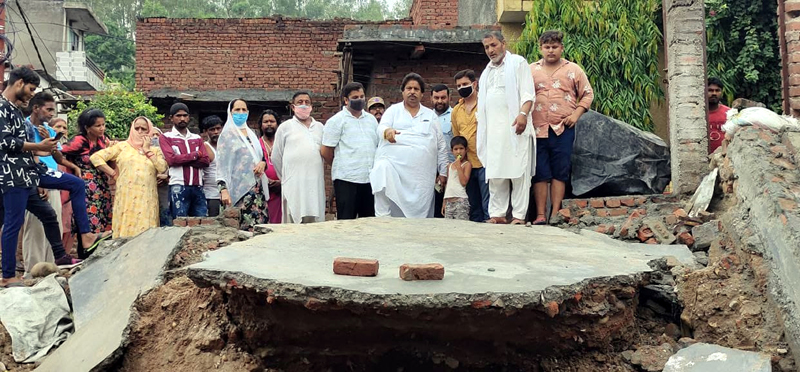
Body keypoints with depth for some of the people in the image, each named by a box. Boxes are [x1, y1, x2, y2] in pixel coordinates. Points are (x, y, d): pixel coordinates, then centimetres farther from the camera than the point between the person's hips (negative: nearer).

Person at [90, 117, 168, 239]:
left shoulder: (155, 150, 16)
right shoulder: (122, 146, 11)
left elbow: (163, 168, -3)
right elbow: (95, 157, 6)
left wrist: (147, 150, 3)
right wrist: (114, 174, 2)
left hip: (147, 200, 1)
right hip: (126, 199, -1)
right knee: (126, 232, -4)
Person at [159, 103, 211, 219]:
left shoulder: (197, 138, 19)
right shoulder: (165, 137, 7)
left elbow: (206, 161, 4)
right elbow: (172, 159, -9)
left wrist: (182, 159, -7)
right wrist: (195, 154, -1)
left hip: (198, 187, 4)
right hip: (179, 187, -4)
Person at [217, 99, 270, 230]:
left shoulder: (251, 134, 20)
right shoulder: (227, 135, 1)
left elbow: (261, 156, 26)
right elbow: (222, 164, -6)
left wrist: (263, 163, 1)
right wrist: (223, 189, -18)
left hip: (257, 188, 6)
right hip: (240, 189, -6)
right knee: (248, 229, -16)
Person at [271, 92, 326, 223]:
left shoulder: (320, 127, 17)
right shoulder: (285, 127, 6)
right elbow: (276, 157, 9)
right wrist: (284, 177, 11)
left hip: (315, 183, 3)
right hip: (294, 184, -3)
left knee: (315, 221, 3)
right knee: (293, 219, -4)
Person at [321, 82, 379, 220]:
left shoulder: (371, 119, 16)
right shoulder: (336, 121, -2)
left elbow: (378, 145, 21)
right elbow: (325, 151, -2)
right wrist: (340, 166, 9)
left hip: (370, 178, 5)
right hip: (346, 179, -5)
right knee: (346, 221, -1)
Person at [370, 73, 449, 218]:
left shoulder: (431, 115, 20)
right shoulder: (393, 110, 16)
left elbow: (441, 146, 19)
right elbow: (381, 127, -2)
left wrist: (443, 172, 13)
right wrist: (387, 131, -27)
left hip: (422, 173, 2)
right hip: (394, 164, -2)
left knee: (419, 213, -6)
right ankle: (382, 218, -31)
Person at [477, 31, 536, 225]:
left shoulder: (518, 63, 7)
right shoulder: (487, 72, 27)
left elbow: (528, 93, -4)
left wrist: (523, 114, -19)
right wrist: (482, 126, 17)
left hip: (514, 126, -6)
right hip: (493, 129, 6)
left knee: (518, 172, -7)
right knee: (494, 173, 3)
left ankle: (519, 215, -6)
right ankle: (497, 214, 7)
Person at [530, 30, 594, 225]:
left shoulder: (573, 70, 10)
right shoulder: (531, 70, 13)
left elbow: (588, 94, 12)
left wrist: (576, 114, -2)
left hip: (563, 129, -1)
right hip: (538, 129, 1)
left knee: (560, 172, 0)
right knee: (540, 173, -1)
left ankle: (555, 214, 4)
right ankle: (540, 216, 2)